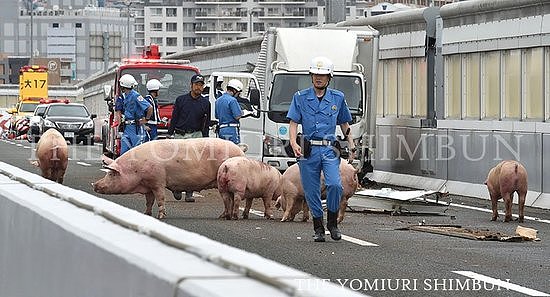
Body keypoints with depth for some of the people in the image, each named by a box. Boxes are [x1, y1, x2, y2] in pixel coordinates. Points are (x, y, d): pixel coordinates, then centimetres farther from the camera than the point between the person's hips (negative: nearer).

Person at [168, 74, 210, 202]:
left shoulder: (205, 103, 7)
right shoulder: (181, 100, 5)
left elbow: (206, 124, 9)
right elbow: (174, 118, 6)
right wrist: (170, 134, -1)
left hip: (195, 135, 0)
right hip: (179, 135, 0)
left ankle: (189, 193, -4)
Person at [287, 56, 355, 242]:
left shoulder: (337, 98, 11)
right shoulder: (300, 97, 7)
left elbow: (344, 123, 21)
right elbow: (294, 122, 2)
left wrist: (351, 145, 13)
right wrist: (293, 143, -14)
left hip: (329, 149, 0)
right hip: (308, 149, 0)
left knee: (334, 184, -19)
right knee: (311, 191, 2)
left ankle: (332, 223, -2)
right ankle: (318, 228, 15)